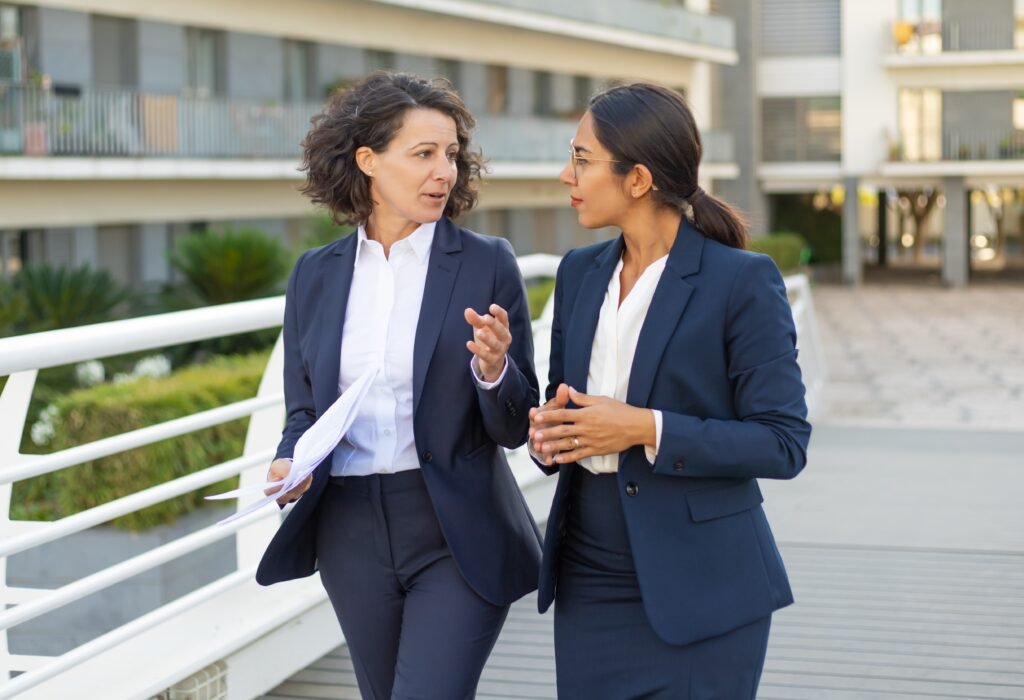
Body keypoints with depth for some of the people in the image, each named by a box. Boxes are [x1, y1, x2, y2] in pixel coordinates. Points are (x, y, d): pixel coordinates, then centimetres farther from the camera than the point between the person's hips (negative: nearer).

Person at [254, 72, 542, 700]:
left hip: (458, 537, -4)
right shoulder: (317, 275, 6)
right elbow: (303, 409, 12)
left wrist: (493, 368, -23)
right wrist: (292, 465, -9)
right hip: (353, 535, 4)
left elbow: (515, 428, -2)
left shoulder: (487, 264, -4)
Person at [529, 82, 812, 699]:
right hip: (589, 583, 6)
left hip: (697, 592, -5)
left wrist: (646, 430, -22)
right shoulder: (580, 273, 8)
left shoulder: (743, 281, -11)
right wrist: (550, 430, -7)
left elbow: (784, 443, -13)